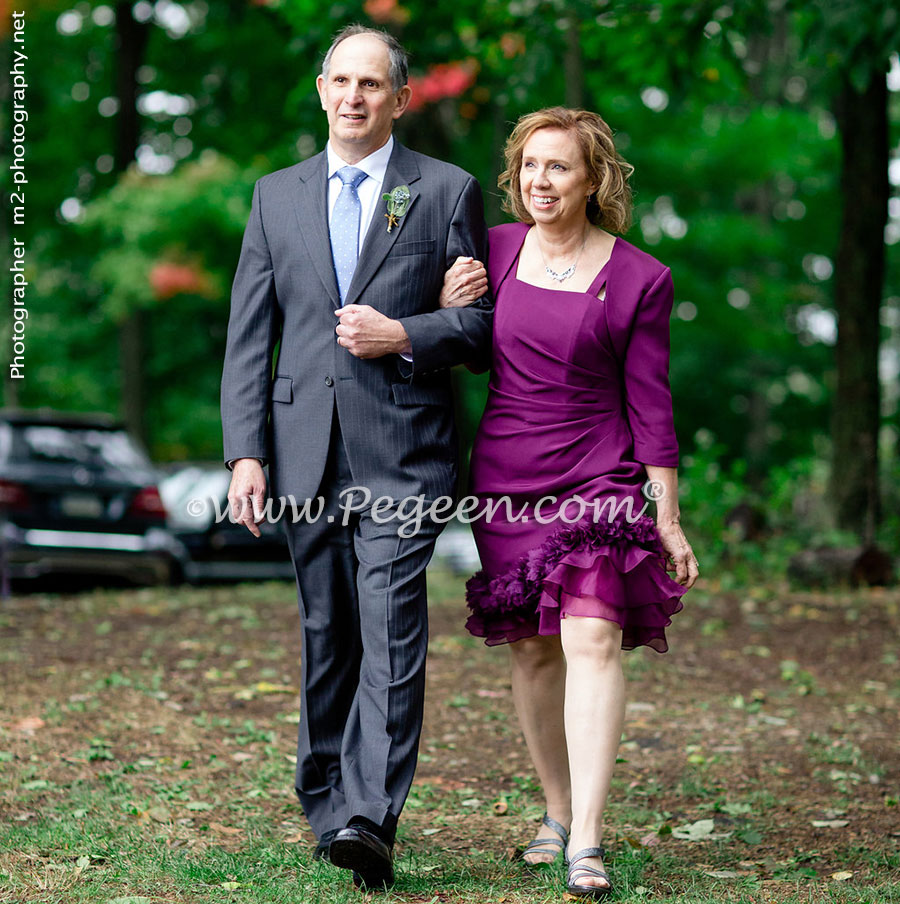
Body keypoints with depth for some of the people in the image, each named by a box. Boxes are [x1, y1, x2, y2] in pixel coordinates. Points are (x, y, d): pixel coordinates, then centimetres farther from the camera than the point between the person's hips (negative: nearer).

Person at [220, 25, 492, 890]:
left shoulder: (447, 191, 5)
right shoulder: (276, 195, 12)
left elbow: (484, 323, 5)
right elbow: (248, 335, 9)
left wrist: (403, 336, -13)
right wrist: (245, 452, -1)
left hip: (401, 452, -3)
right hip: (306, 451, 3)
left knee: (391, 632, -14)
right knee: (324, 635, 10)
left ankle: (369, 817, -18)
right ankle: (325, 806, 21)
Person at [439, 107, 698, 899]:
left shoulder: (639, 278, -4)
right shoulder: (494, 250, 4)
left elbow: (649, 402, -1)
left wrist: (668, 517, -2)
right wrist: (449, 310, -6)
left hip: (598, 479, -3)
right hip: (505, 479, 3)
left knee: (592, 639, -16)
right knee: (531, 650, 9)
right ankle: (558, 811, 26)